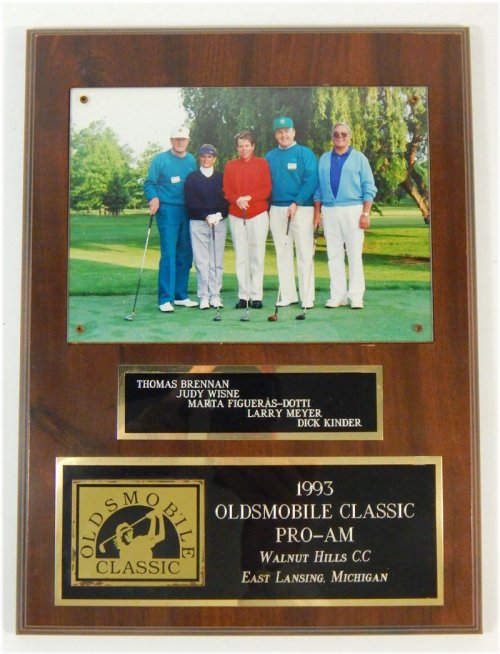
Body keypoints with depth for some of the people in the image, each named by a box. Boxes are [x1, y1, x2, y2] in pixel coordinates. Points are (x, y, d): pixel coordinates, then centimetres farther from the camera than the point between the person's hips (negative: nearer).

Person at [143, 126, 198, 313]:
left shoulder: (191, 160, 12)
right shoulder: (160, 159, -1)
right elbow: (149, 183, -3)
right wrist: (153, 198, -21)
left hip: (188, 212, 5)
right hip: (168, 210, -5)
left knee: (185, 255, 8)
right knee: (168, 254, -11)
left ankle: (181, 295, 18)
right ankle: (165, 299, -9)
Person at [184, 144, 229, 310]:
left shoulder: (221, 177, 12)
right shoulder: (192, 178, 8)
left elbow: (227, 200, 5)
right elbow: (190, 202, -1)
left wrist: (219, 215, -11)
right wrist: (206, 216, -11)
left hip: (219, 222, 1)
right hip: (198, 222, -1)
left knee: (217, 261, 0)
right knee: (201, 261, -3)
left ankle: (215, 295, 4)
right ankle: (203, 297, 1)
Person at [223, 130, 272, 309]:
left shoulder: (262, 164, 7)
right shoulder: (230, 166, 12)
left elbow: (267, 189, -1)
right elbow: (226, 190, 6)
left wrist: (249, 197, -15)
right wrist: (237, 200, -14)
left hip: (258, 215, -2)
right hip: (236, 216, 2)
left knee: (257, 256, -3)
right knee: (241, 256, 2)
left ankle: (256, 296, 0)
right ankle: (243, 296, 5)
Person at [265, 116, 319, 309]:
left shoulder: (305, 153, -1)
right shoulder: (270, 157, 13)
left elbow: (311, 181, -9)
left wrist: (296, 203, -16)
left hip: (301, 208, -5)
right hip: (277, 210, 5)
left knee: (304, 254, -5)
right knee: (282, 254, 7)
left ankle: (307, 298, -2)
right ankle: (287, 295, 14)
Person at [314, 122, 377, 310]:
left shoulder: (359, 158, 6)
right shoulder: (324, 159, 15)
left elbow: (369, 188, 1)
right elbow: (318, 188, 14)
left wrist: (366, 213, -8)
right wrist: (316, 213, 6)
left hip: (352, 210, -3)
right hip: (329, 211, 3)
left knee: (355, 254, -3)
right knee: (334, 255, 3)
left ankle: (356, 297, 0)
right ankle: (337, 296, 8)